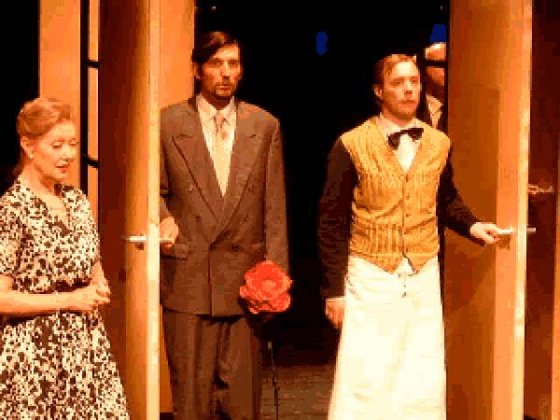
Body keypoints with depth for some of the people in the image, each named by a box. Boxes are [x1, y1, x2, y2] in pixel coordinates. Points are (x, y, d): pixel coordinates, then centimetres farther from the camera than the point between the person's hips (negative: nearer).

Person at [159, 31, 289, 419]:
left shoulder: (265, 126, 6)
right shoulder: (168, 123, 2)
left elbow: (274, 208, 5)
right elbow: (156, 190, 9)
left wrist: (276, 272, 0)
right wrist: (165, 218, -13)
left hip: (245, 280, 1)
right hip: (187, 276, -1)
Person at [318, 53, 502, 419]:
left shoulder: (439, 143, 5)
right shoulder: (352, 145, -7)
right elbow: (332, 222, -5)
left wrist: (472, 225, -2)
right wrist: (333, 289, -6)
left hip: (424, 276, 4)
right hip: (370, 277, -4)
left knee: (424, 383, 7)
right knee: (364, 382, -1)